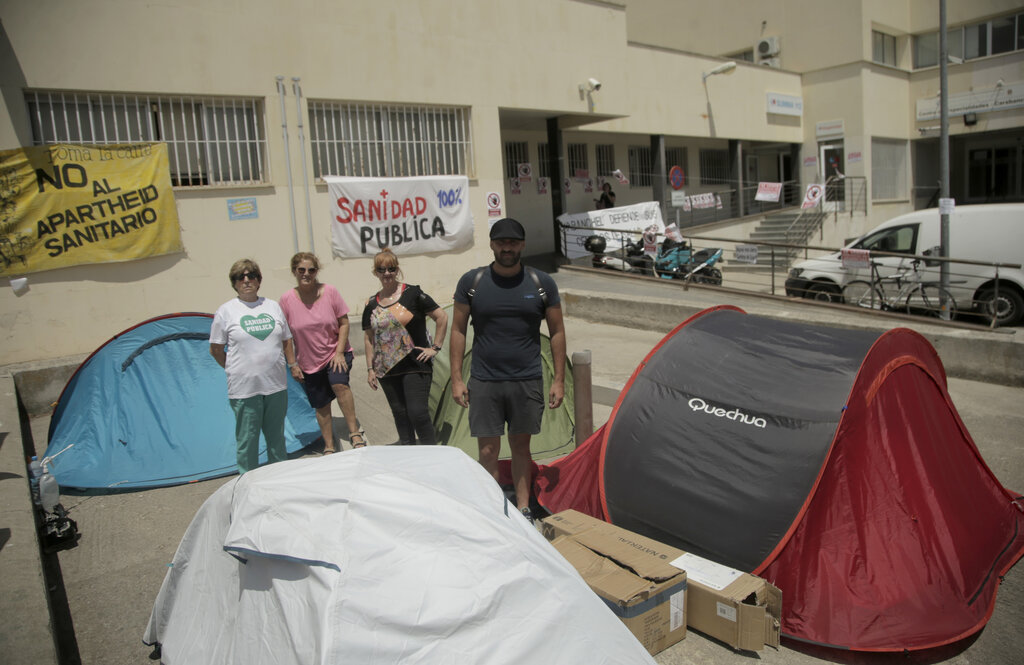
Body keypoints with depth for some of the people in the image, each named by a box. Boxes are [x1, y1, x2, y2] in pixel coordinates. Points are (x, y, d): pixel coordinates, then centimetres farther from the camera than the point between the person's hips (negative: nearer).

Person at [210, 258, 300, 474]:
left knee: (277, 438, 16)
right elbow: (216, 349, 3)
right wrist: (235, 370, 5)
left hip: (276, 385, 4)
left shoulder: (273, 306, 9)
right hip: (244, 389, -3)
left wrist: (293, 365, 13)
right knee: (247, 441, 4)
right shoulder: (226, 311, -2)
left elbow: (286, 341, 17)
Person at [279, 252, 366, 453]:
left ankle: (355, 433, -18)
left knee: (339, 383, -29)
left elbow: (344, 323, -5)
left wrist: (339, 352, -13)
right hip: (309, 361, 2)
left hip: (336, 354, -2)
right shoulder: (287, 299, -8)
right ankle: (329, 448, 25)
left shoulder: (329, 291, -9)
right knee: (321, 406, 9)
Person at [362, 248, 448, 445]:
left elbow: (442, 317, -4)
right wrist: (370, 368, 11)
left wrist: (435, 347, -7)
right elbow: (368, 338, 15)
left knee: (417, 412, -10)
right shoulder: (371, 304, 9)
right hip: (387, 370, 5)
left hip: (416, 365, -5)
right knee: (400, 415, 11)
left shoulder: (412, 293, -5)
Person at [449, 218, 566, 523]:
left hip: (527, 382, 1)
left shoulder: (542, 283, 1)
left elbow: (557, 333, 6)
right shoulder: (472, 282, 0)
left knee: (521, 446, 13)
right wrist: (457, 379, -2)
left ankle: (523, 509, 25)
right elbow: (458, 331, 4)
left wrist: (559, 380, 1)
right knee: (488, 451, 1)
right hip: (484, 382, 0)